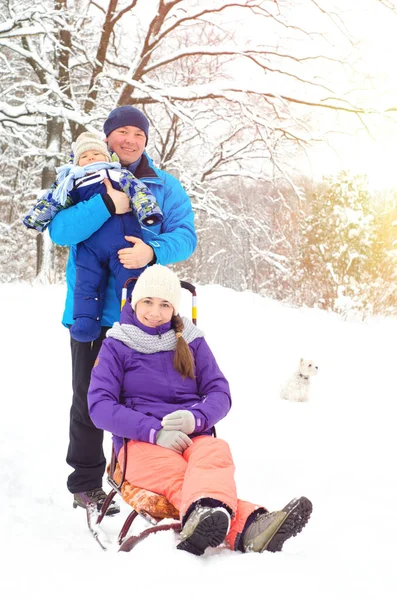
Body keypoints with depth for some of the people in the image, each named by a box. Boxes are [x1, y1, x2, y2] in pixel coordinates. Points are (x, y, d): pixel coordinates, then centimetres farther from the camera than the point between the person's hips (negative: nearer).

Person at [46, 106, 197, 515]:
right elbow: (59, 230, -12)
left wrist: (153, 251, -24)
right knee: (90, 398, 5)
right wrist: (107, 204, -25)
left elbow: (185, 236, -4)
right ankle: (86, 484, 18)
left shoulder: (165, 186, 8)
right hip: (91, 309, -1)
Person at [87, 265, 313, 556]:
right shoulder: (116, 346, 8)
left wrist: (195, 418, -15)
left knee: (216, 452, -36)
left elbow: (220, 393, 11)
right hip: (140, 443, -2)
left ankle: (203, 516, -69)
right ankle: (246, 526, -66)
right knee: (179, 478, -37)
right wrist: (155, 431, -17)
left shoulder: (191, 341, 16)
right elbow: (100, 406, -3)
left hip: (193, 438, 2)